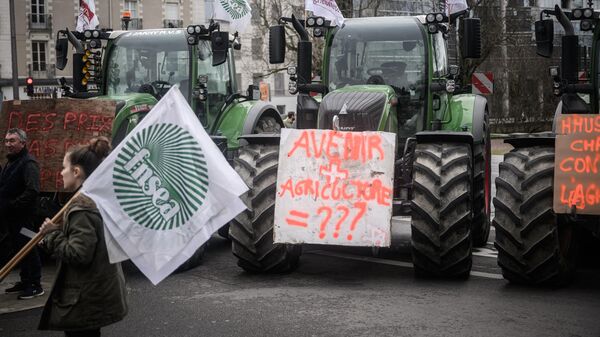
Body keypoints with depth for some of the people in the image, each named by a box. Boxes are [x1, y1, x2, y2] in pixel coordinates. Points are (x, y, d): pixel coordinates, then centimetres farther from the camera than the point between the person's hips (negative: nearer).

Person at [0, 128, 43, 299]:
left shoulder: (28, 163, -15)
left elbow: (32, 191, -25)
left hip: (23, 217, -9)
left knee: (28, 250, -3)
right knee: (19, 249, 16)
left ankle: (35, 285, 3)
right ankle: (25, 282, 25)